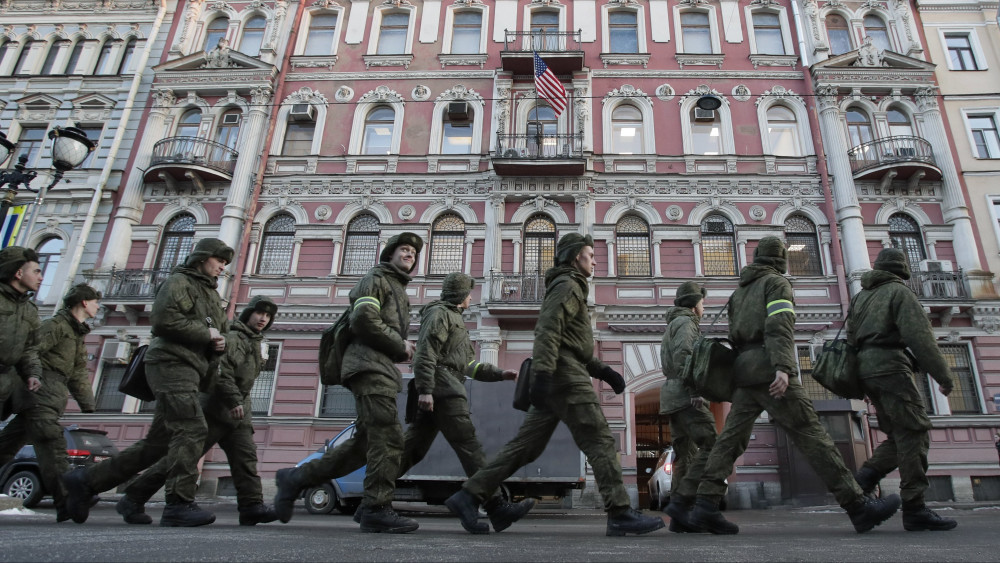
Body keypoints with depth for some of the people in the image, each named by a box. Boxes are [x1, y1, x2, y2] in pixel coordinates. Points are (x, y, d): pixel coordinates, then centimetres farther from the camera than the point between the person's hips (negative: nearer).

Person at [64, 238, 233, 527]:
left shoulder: (212, 294, 27)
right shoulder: (178, 282, 0)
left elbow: (219, 331, 29)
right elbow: (163, 319, -15)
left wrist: (220, 342, 5)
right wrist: (206, 333, -10)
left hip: (189, 370, 9)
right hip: (172, 362, -9)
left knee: (157, 442, 7)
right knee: (191, 430, -18)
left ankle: (86, 480, 17)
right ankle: (179, 505, -18)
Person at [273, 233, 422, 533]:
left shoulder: (400, 293, 31)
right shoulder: (376, 279, 3)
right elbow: (364, 319, -14)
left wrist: (403, 348, 9)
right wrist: (400, 346, -8)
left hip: (382, 369, 10)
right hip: (370, 365, -9)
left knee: (365, 443, 7)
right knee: (388, 438, -16)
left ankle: (296, 478, 15)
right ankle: (377, 510, -13)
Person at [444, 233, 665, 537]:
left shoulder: (571, 288, 30)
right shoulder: (567, 285, -2)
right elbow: (547, 331, -18)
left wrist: (603, 370, 21)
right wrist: (542, 374, -28)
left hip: (555, 379, 10)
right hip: (565, 376, -10)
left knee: (526, 445, 5)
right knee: (600, 441, -7)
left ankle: (469, 496, 3)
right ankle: (620, 514, -5)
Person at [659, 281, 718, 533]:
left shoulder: (673, 325, 28)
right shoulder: (685, 322, -1)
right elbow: (683, 357, -16)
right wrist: (695, 390, -22)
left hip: (675, 398, 10)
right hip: (686, 397, -10)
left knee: (685, 456, 5)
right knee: (711, 447, -16)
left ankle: (680, 517, 2)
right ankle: (682, 501, -22)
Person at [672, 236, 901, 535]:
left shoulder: (739, 291, 25)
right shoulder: (777, 282, 3)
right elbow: (779, 325, -13)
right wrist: (783, 367, -24)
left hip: (744, 372, 7)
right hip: (768, 369, -7)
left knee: (731, 438, 1)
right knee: (811, 434, -6)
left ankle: (706, 505, -5)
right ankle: (858, 506, -4)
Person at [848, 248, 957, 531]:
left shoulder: (861, 296, 22)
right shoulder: (900, 292, 0)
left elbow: (851, 336, 21)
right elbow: (920, 336, -11)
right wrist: (942, 374, -9)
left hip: (865, 367, 8)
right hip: (889, 365, -8)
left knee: (899, 434, 11)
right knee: (914, 432, -8)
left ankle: (866, 476, -8)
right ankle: (914, 509, -11)